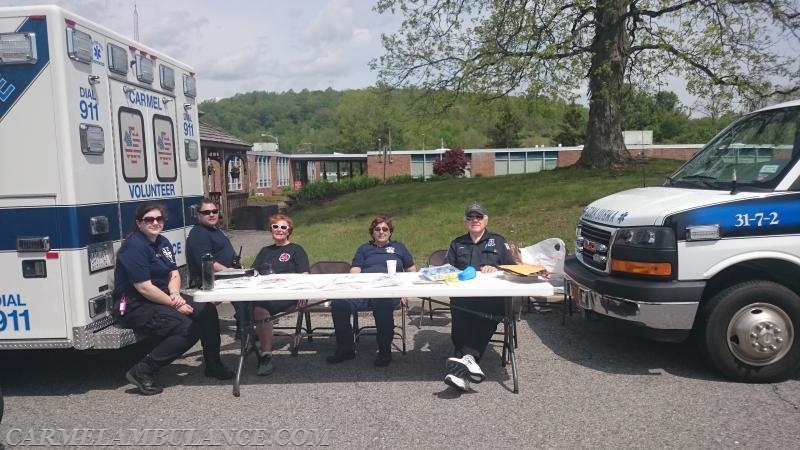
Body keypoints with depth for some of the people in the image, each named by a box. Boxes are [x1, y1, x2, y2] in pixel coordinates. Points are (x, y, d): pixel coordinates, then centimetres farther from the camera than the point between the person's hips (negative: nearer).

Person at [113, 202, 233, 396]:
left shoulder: (163, 242, 9)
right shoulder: (134, 246, -18)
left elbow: (174, 274, 10)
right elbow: (144, 287, -22)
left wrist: (175, 295, -11)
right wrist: (175, 305, -18)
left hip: (161, 298, 9)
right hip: (135, 307, -8)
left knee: (207, 311, -5)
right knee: (188, 329, -24)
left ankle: (213, 365, 9)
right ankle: (142, 372, -13)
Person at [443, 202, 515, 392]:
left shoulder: (498, 242, 24)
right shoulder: (457, 244, 29)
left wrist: (496, 269, -7)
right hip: (463, 296, 1)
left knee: (487, 308, -39)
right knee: (459, 309, -37)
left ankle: (466, 356, -46)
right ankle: (469, 358, -48)